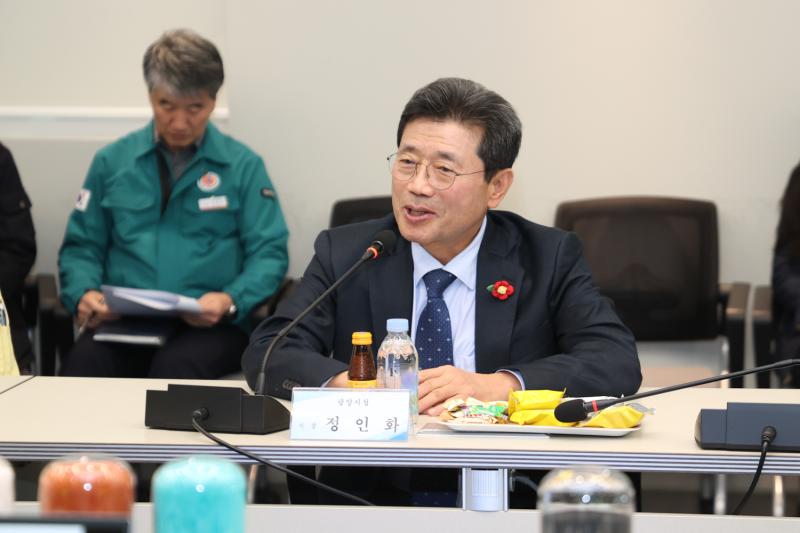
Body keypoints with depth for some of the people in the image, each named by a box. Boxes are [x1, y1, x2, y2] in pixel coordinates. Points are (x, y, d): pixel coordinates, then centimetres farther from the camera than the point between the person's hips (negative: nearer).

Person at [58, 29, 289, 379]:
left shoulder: (243, 166, 7)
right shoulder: (111, 162, 14)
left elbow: (268, 254, 4)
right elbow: (81, 247, 16)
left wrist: (230, 301, -16)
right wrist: (84, 293, -7)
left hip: (210, 325, -2)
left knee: (176, 367, -37)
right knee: (83, 363, -33)